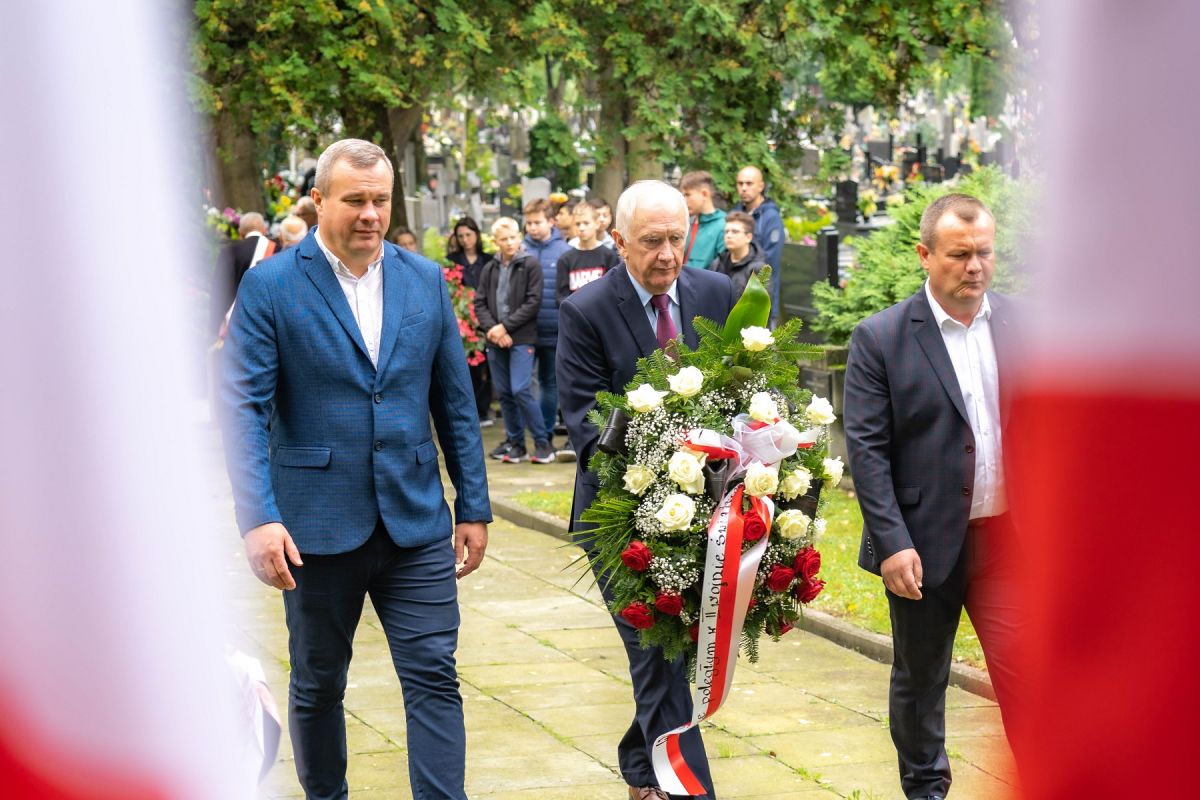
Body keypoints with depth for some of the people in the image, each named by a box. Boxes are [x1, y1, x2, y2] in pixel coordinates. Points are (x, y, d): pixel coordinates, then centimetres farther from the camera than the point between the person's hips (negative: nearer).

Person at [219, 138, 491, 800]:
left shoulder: (425, 280, 6)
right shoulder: (270, 287, -6)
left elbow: (455, 402, 9)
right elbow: (244, 409, -11)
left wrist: (474, 505, 6)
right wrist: (258, 518, -21)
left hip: (415, 522, 2)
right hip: (317, 523, -2)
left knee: (434, 680, -4)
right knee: (318, 687, 13)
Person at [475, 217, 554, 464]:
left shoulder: (531, 265, -1)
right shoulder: (490, 269, 11)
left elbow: (534, 302, -8)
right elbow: (480, 303, 8)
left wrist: (505, 326, -11)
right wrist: (491, 329, -9)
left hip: (522, 339, -5)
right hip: (496, 341, 5)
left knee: (521, 390, -13)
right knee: (504, 393, 7)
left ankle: (542, 442, -3)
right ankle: (515, 442, 17)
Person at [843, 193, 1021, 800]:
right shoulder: (881, 338, -6)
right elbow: (866, 449, -9)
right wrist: (892, 543, -15)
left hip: (1009, 535, 1)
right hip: (925, 542, -1)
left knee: (1025, 674, -7)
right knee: (920, 680, 14)